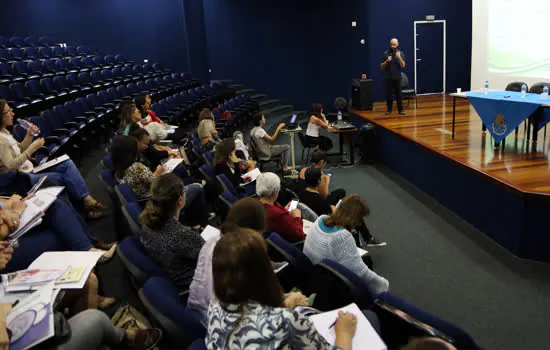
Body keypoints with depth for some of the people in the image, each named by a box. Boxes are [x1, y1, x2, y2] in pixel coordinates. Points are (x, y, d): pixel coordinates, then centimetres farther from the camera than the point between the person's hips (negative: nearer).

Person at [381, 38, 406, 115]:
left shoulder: (400, 53, 1)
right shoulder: (386, 53, 3)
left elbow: (403, 65, -8)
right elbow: (382, 66, 3)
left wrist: (399, 57, -23)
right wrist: (387, 61, -15)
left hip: (397, 77, -1)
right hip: (388, 77, 1)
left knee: (398, 93, 1)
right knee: (388, 94, 2)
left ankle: (400, 109, 8)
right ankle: (389, 109, 12)